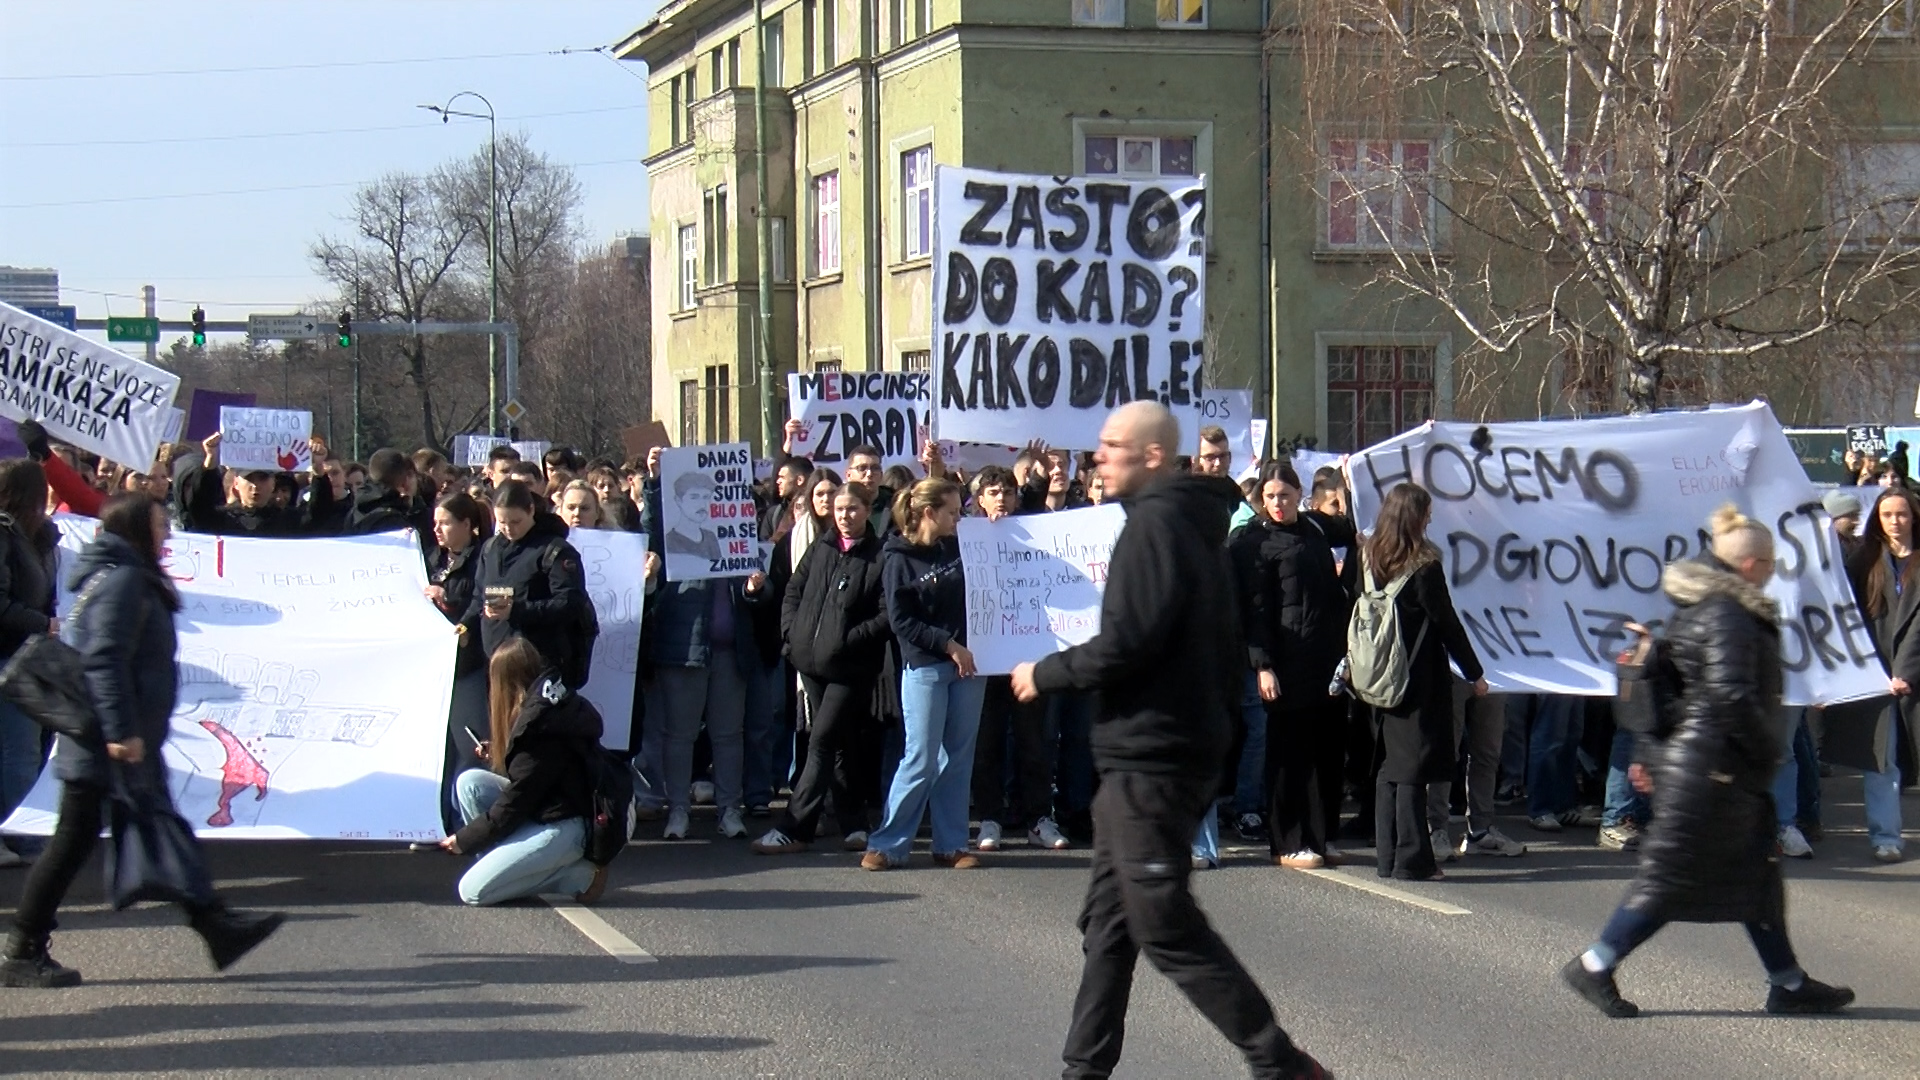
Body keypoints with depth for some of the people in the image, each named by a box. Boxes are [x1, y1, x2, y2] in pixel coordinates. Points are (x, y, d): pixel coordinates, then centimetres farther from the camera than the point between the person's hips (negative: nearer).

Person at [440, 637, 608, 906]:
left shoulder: (541, 727, -22)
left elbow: (515, 803, -16)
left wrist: (465, 840, -5)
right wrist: (496, 755, 24)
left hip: (562, 827, -10)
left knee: (472, 892, -13)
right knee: (469, 782, 2)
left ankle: (579, 875, -6)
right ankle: (501, 865, 3)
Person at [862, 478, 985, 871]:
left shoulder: (960, 548, 9)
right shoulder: (900, 560, -4)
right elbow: (901, 621, -8)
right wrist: (949, 645, -13)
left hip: (967, 663, 5)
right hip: (924, 667, -5)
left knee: (959, 757, 6)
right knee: (922, 758, -6)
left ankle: (951, 843, 12)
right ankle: (888, 843, 3)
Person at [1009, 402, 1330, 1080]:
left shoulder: (1154, 524, -16)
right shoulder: (1197, 526, 16)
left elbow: (1124, 645, -22)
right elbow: (1228, 652, 20)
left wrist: (1044, 675, -8)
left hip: (1149, 757, -11)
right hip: (1186, 748, 11)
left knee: (1167, 928, -8)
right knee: (1109, 920, 15)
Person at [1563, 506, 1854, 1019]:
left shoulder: (1694, 606, 12)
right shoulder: (1730, 617, -19)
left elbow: (1666, 682, 17)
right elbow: (1733, 698, -27)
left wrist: (1648, 754, 20)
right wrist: (1768, 750, -14)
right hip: (1712, 770, -11)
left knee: (1758, 873, 15)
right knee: (1673, 875, -3)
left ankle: (1788, 984, 22)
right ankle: (1595, 966, 4)